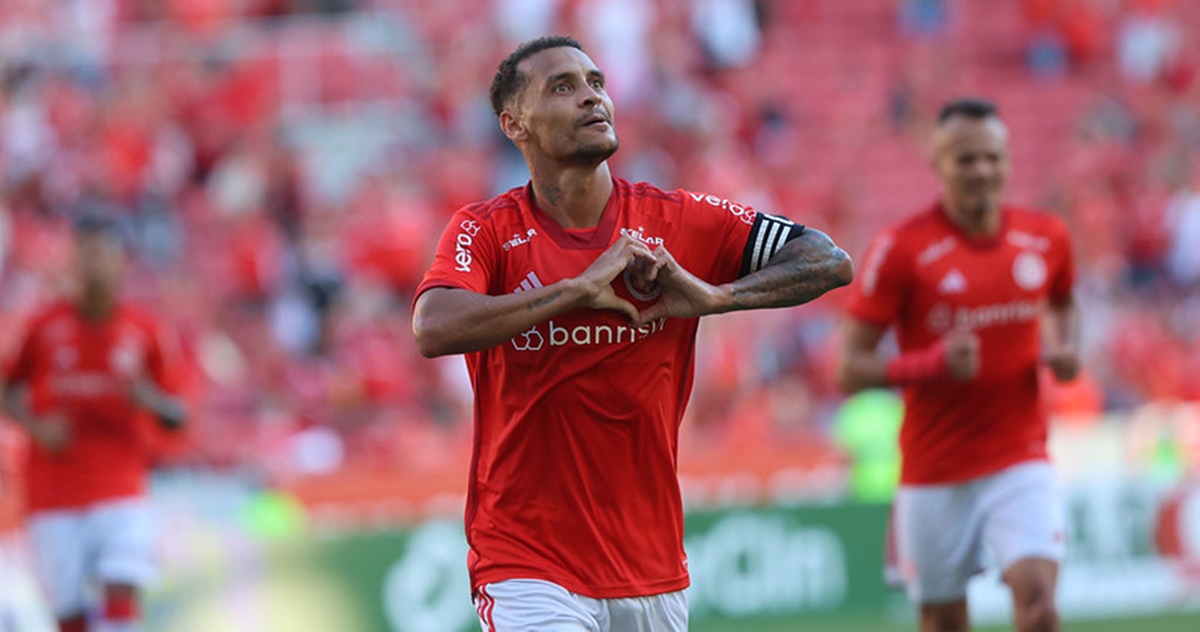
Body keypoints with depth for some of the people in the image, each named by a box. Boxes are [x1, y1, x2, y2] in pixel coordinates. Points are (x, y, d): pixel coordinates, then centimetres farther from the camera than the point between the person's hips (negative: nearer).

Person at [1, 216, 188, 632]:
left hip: (120, 491, 0)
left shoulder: (143, 332, 2)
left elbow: (175, 417, 6)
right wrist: (36, 425, -7)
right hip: (53, 495, 0)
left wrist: (145, 397, -15)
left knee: (121, 595, -19)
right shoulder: (46, 327, 2)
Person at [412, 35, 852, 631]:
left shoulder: (678, 220, 3)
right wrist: (579, 290, -22)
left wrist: (714, 297, -14)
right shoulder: (486, 230, -3)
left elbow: (830, 262, 0)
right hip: (524, 565, -4)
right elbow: (434, 330, -23)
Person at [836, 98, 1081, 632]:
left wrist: (1065, 349, 3)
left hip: (1020, 461, 2)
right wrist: (933, 364, -27)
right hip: (935, 472, -2)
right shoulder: (901, 249, -10)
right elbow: (850, 370, -10)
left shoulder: (1046, 237, 2)